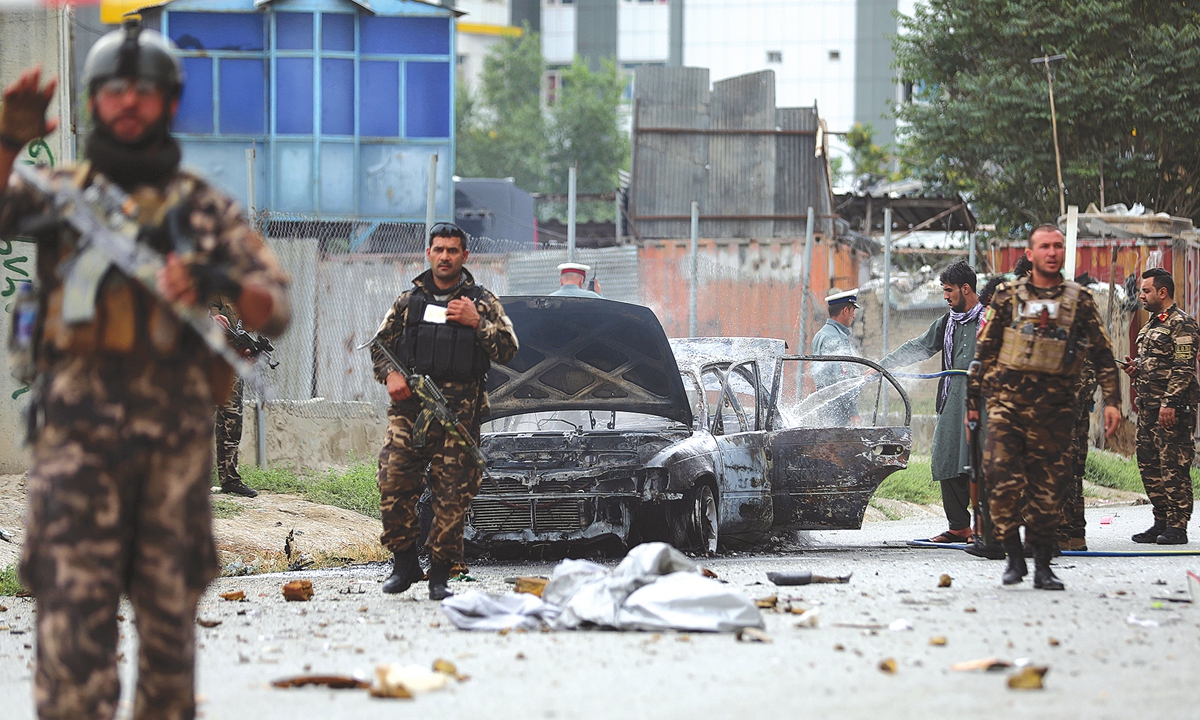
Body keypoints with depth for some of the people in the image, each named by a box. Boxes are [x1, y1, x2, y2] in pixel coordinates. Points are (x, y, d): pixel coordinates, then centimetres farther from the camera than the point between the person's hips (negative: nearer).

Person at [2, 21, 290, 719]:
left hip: (177, 438, 2)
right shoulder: (58, 192, 12)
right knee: (74, 608, -11)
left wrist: (217, 285, -14)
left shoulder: (208, 209, 13)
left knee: (170, 609, 8)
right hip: (78, 432, -2)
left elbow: (278, 307, 6)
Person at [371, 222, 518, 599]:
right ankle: (404, 563, 5)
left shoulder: (481, 302, 10)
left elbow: (507, 350, 4)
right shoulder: (408, 300, 15)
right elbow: (380, 344, 21)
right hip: (408, 407, 1)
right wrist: (389, 374, 2)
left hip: (459, 412, -1)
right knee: (393, 485, -9)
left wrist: (476, 323, -9)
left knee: (453, 496, -4)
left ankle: (440, 572, 5)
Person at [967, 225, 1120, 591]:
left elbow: (1103, 354, 11)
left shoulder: (1079, 300, 8)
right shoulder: (1008, 296, 7)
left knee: (1048, 485, 3)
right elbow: (983, 350, 11)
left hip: (1054, 405, 1)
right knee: (1002, 477, -13)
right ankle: (1014, 557, -4)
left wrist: (1111, 400, 3)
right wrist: (973, 399, 8)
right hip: (1007, 398, -1)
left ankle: (1042, 565, 10)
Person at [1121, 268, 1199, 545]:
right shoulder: (1151, 324, 20)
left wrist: (1170, 403, -22)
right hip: (1148, 406, 10)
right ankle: (1161, 522, 17)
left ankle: (1177, 527, -6)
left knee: (1173, 467, -8)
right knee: (1149, 465, 10)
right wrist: (1136, 368, 9)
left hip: (1172, 410, -10)